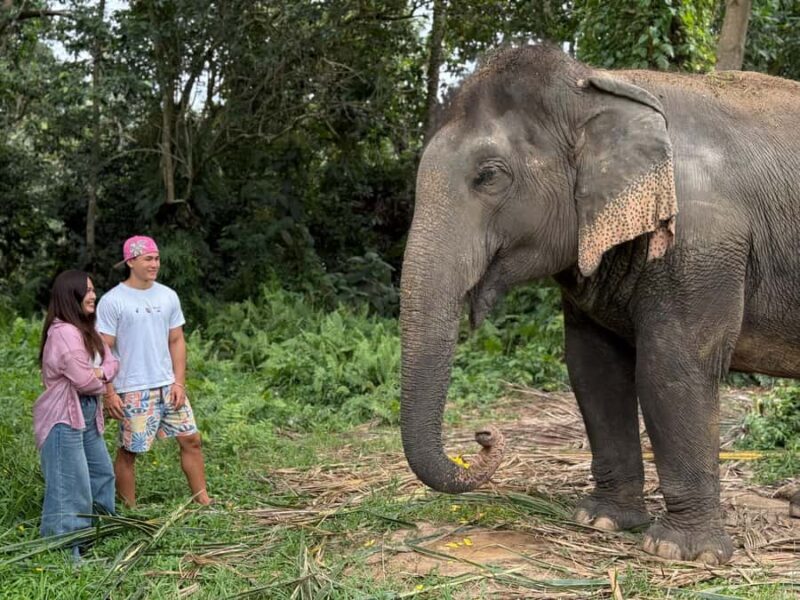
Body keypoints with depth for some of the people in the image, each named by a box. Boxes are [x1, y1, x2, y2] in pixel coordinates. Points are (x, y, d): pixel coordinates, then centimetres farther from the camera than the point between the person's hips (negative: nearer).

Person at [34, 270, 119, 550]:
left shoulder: (86, 330, 12)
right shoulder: (64, 332, -20)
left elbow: (112, 361, 11)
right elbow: (85, 381, -22)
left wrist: (101, 373, -12)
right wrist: (101, 383, 0)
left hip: (87, 415, 11)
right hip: (65, 418, -11)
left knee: (102, 473, 20)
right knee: (71, 485, -7)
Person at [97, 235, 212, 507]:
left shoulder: (168, 296, 6)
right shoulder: (112, 301, -9)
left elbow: (176, 341, 10)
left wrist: (179, 382, 2)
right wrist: (109, 392, -12)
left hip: (168, 385, 5)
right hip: (133, 391, -5)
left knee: (191, 439, 7)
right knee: (128, 450, 3)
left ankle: (203, 501, 18)